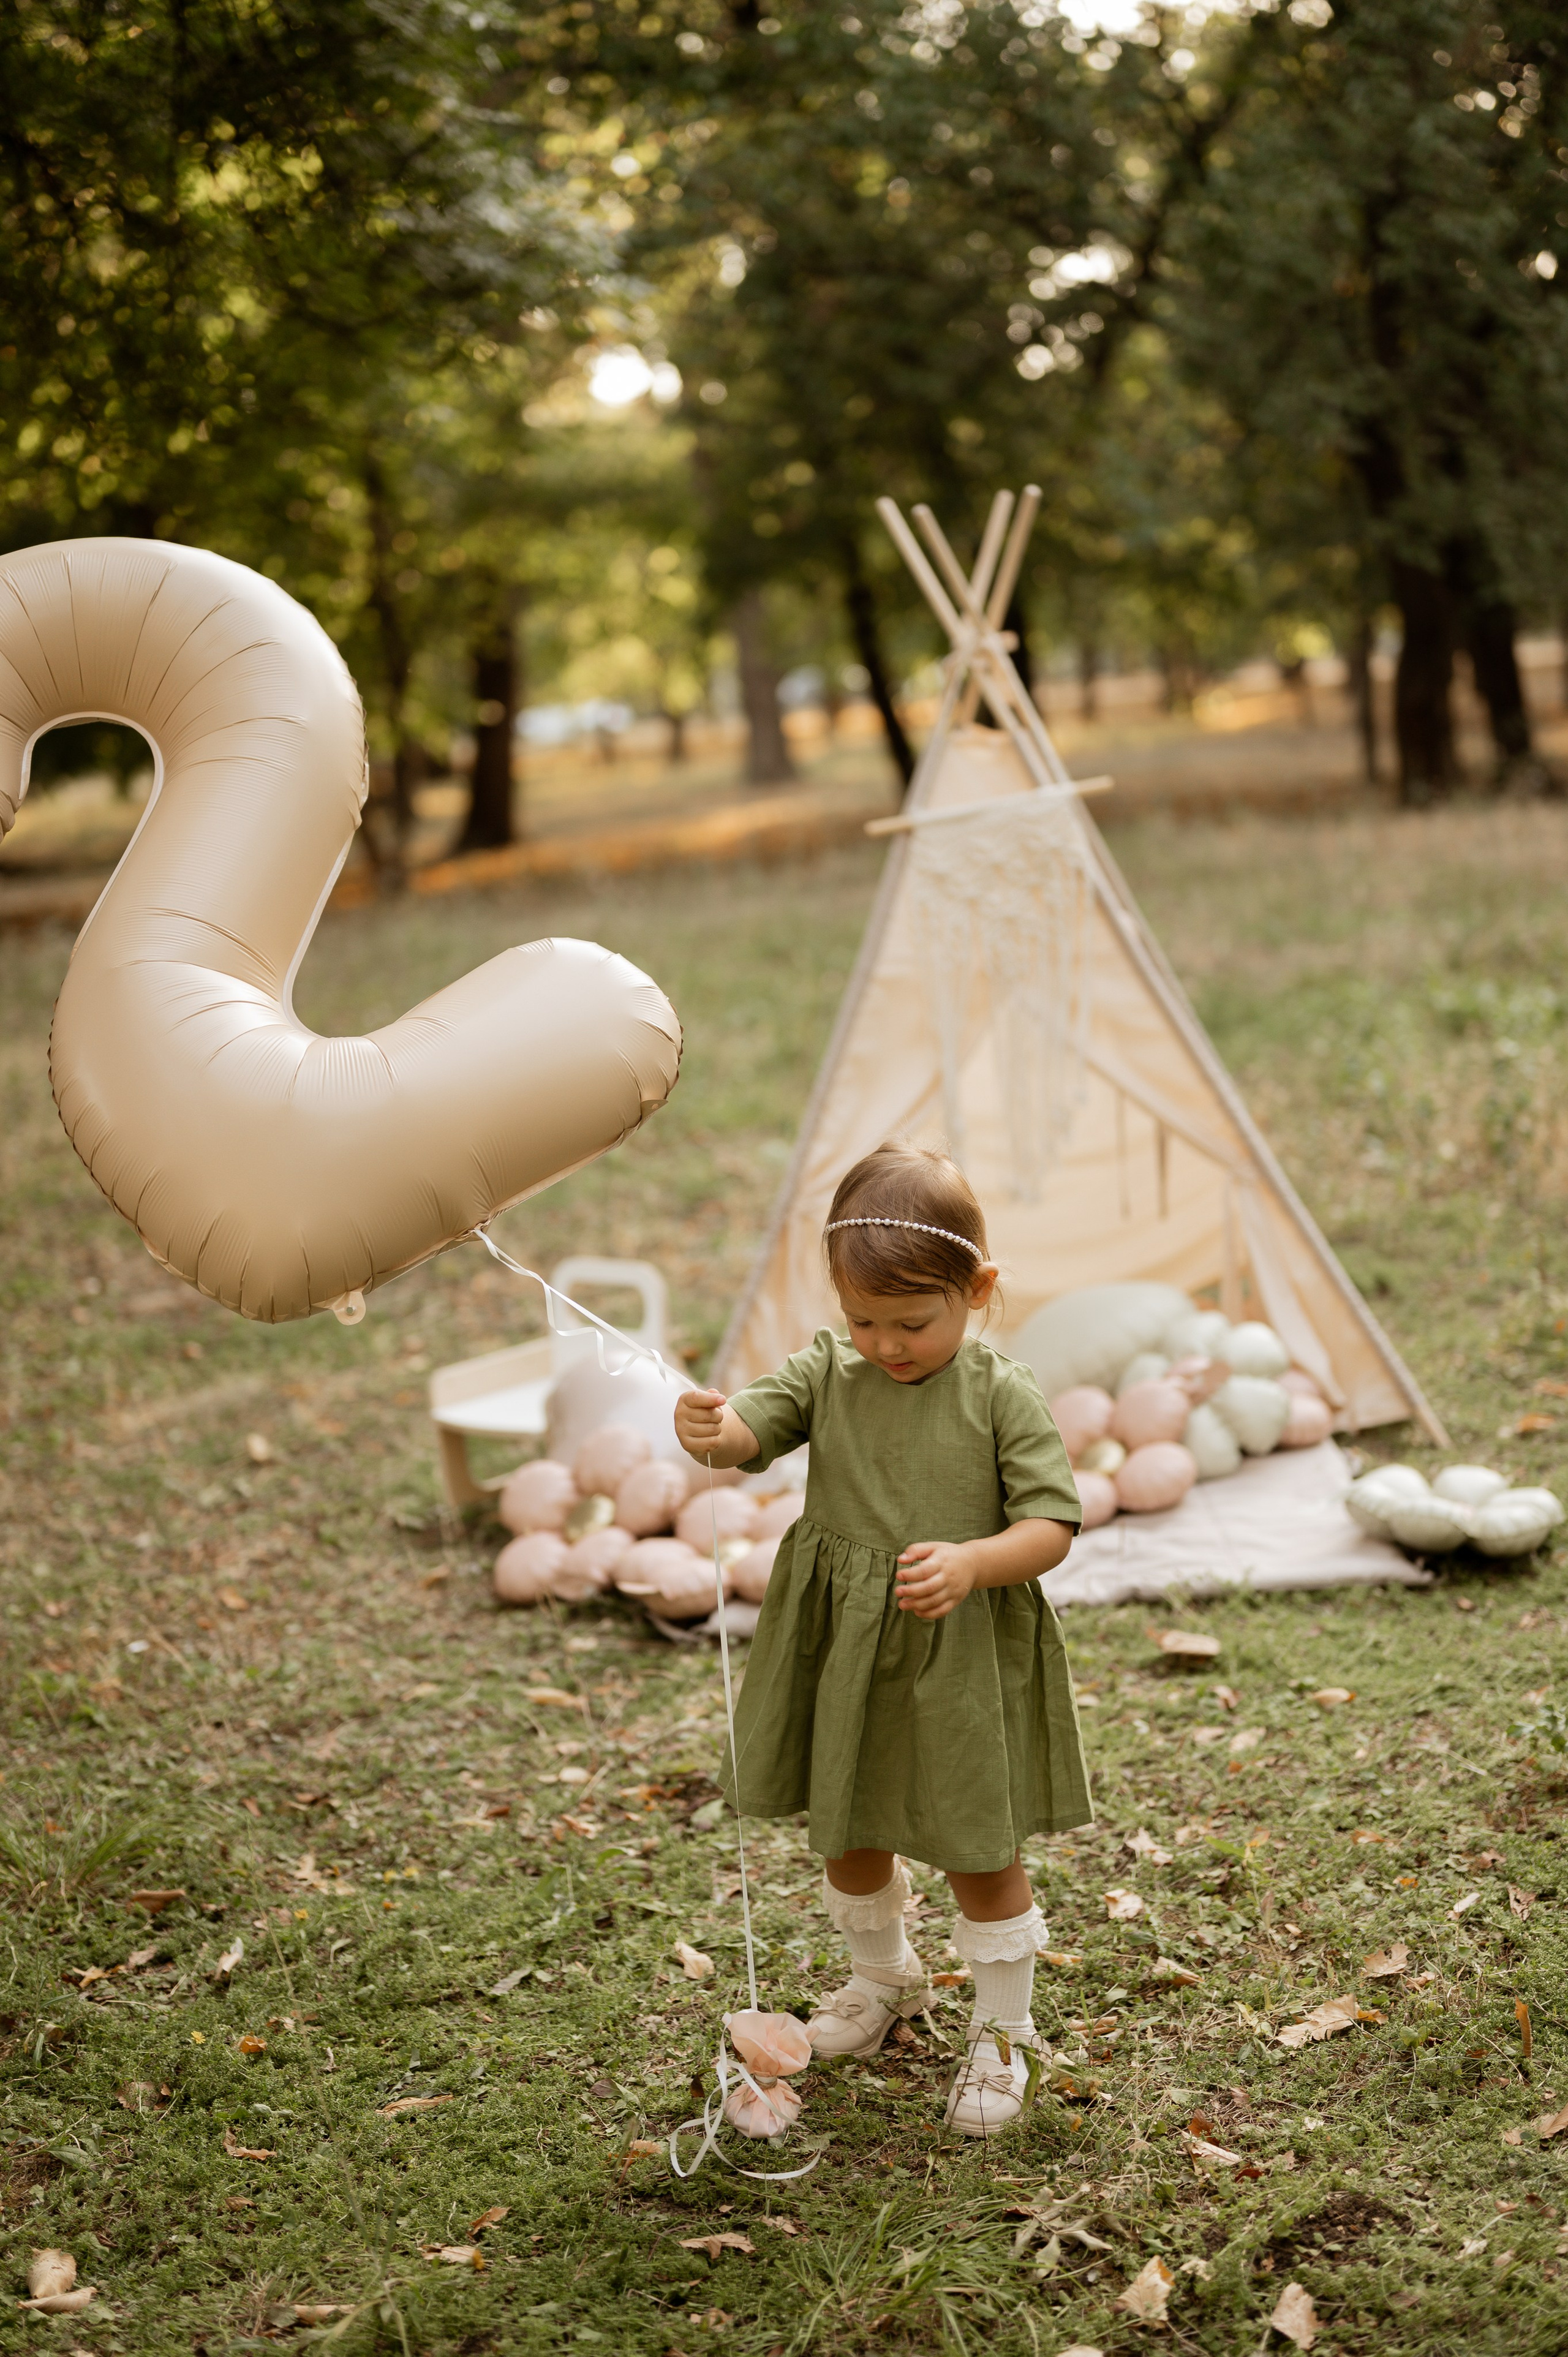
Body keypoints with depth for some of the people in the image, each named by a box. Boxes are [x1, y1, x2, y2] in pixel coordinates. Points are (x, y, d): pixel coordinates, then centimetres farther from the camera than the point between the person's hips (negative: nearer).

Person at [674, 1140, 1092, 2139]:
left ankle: (1002, 2033, 30)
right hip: (843, 1653, 4)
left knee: (980, 1852, 9)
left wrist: (971, 1563, -34)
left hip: (967, 1658, -4)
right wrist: (713, 1430, -42)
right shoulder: (828, 1375, -4)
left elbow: (1051, 1525, -15)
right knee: (849, 1835, 21)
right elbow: (757, 1425, -18)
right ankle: (885, 1979, 49)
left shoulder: (1005, 1397, -13)